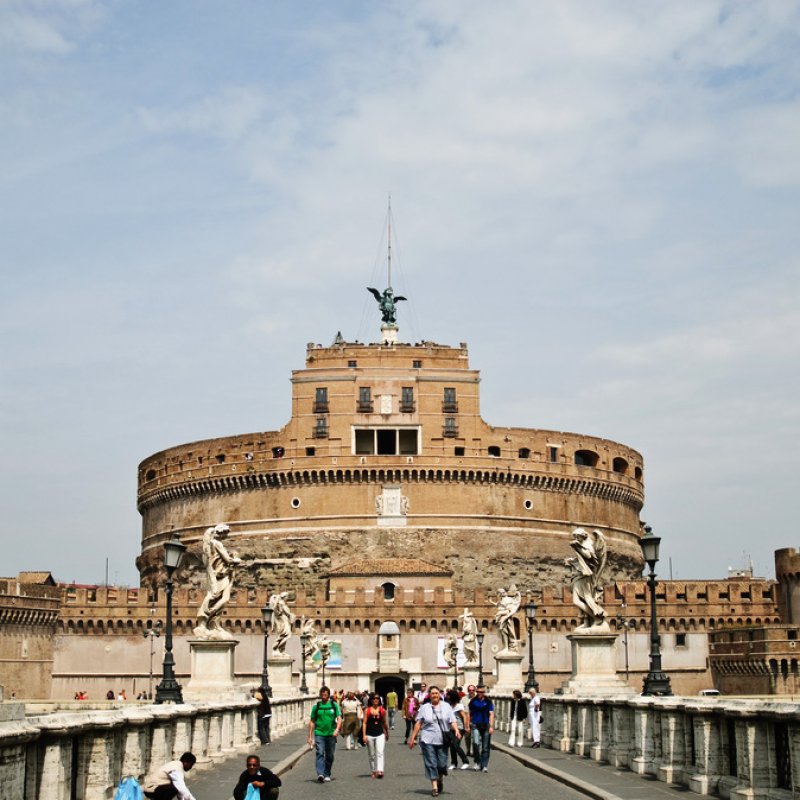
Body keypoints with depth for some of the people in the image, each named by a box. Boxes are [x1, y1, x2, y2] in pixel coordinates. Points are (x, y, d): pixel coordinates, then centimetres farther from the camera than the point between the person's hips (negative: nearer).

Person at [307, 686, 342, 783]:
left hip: (331, 734, 1)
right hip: (319, 734, -1)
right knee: (320, 753, -16)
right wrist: (310, 736, 8)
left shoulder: (334, 705, 5)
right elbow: (312, 722, 11)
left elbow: (339, 719, -1)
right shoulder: (316, 706, 7)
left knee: (329, 756, 7)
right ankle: (320, 774, -26)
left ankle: (327, 775, 20)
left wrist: (337, 729, -20)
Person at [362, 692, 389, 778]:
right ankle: (374, 771, 21)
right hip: (370, 735, 0)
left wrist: (387, 733, 24)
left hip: (380, 734, 0)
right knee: (372, 755, 9)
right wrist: (364, 735, -8)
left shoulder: (382, 710, 3)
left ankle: (380, 771, -21)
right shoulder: (367, 710, 0)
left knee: (380, 753, -14)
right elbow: (364, 723, -1)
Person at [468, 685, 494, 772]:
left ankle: (484, 765, 12)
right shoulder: (473, 701, 6)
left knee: (486, 747, 3)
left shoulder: (488, 702, 2)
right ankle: (477, 762, 0)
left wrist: (491, 726, -10)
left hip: (486, 725, 0)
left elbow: (491, 714, -1)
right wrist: (468, 725, 10)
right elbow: (470, 713, 12)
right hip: (475, 725, 0)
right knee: (476, 743, -18)